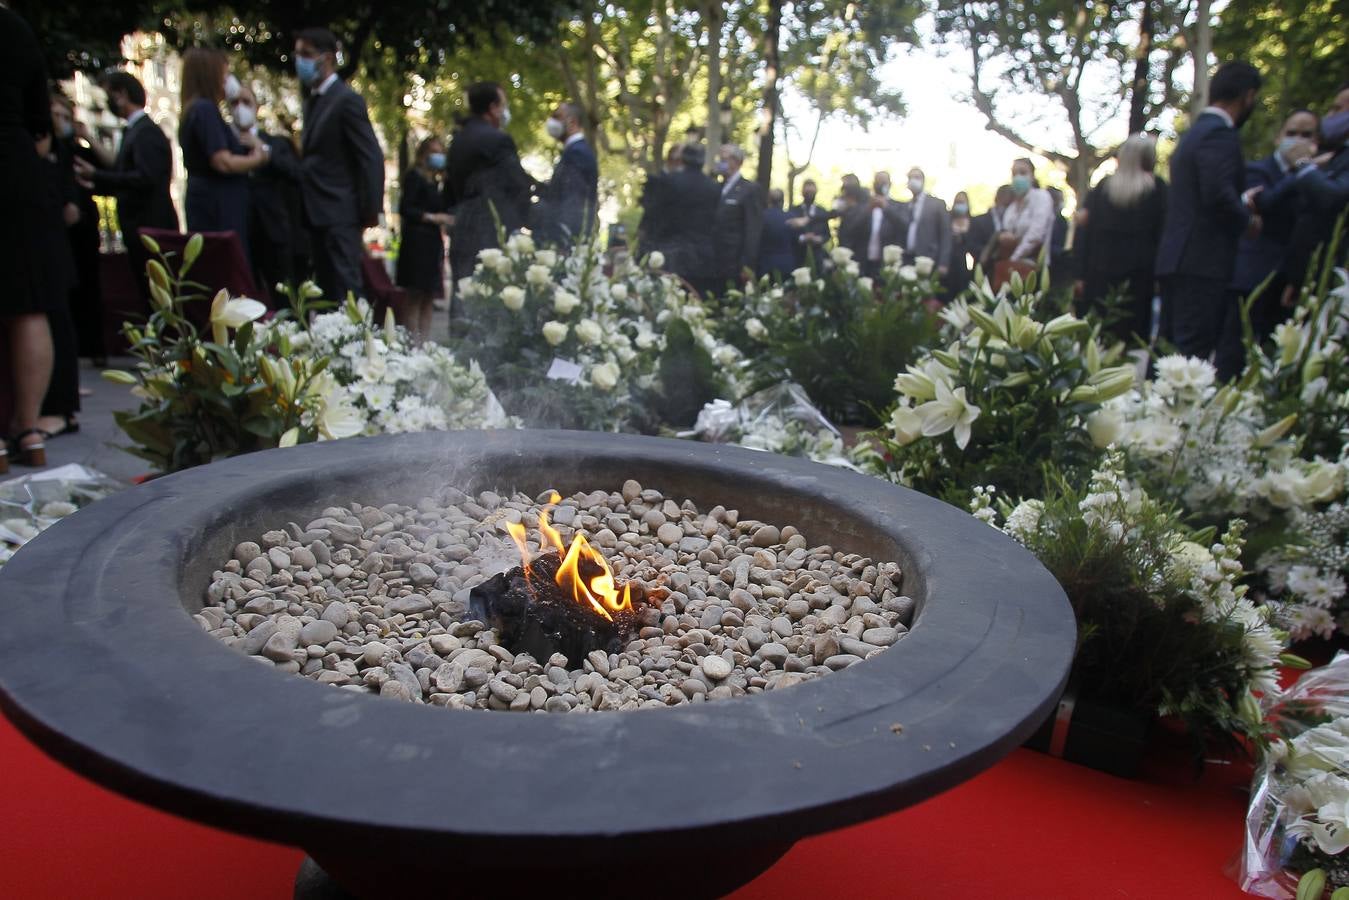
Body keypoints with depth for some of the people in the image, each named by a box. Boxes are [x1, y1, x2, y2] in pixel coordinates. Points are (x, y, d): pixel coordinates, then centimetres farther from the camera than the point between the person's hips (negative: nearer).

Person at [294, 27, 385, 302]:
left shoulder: (347, 100, -8)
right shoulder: (312, 101, 18)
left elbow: (371, 157, -13)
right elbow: (314, 154, 18)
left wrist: (371, 210, -15)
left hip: (340, 213, -8)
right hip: (317, 213, 8)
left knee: (346, 289, -9)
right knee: (326, 288, 10)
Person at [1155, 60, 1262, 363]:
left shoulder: (1196, 131, 21)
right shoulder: (1219, 135, -9)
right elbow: (1219, 195, -21)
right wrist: (1246, 220, -4)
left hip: (1179, 259, 10)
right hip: (1202, 262, -10)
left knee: (1172, 348, 10)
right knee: (1192, 352, -11)